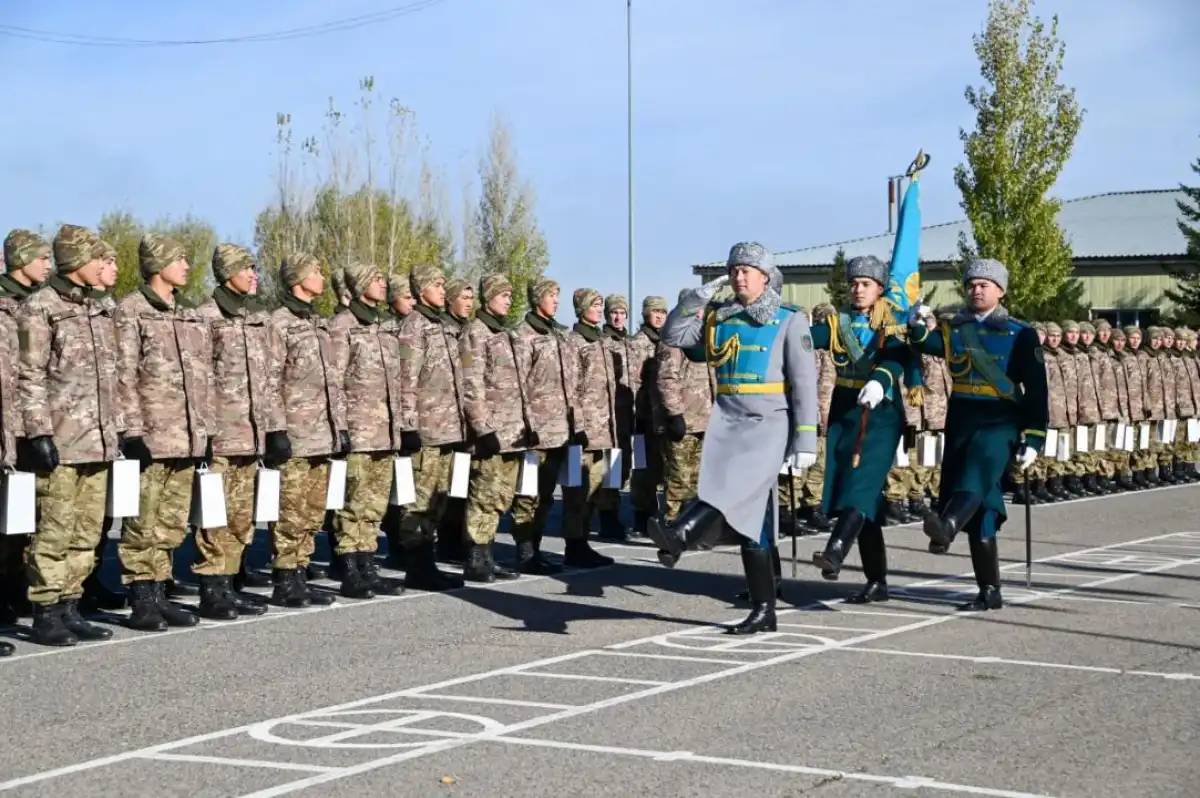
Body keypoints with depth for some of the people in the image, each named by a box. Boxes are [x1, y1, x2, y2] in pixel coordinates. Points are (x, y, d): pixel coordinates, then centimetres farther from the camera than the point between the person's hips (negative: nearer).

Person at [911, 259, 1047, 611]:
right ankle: (989, 591, 12)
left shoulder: (1020, 334, 2)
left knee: (977, 473, -34)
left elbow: (1036, 390, 0)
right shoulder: (955, 329, 13)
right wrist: (917, 327, -27)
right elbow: (929, 343, -5)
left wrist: (1033, 439, -6)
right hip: (961, 420, 4)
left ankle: (946, 527, -62)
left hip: (1000, 422, -4)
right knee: (979, 513, 5)